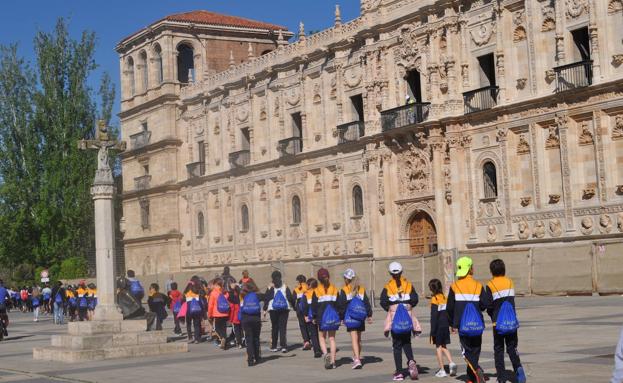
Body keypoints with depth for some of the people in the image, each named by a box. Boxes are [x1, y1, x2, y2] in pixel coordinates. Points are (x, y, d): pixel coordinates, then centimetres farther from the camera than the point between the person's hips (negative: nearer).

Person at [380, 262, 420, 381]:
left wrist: (390, 309, 7)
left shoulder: (387, 287, -4)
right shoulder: (408, 285, 2)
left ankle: (399, 372, 4)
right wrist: (408, 306, 11)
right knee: (406, 342, 17)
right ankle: (411, 361, -12)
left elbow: (383, 302, -11)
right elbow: (415, 299, -6)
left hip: (394, 318, -2)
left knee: (397, 345, 6)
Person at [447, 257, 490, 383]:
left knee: (467, 350, 2)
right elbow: (485, 304, -6)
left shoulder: (455, 287, -2)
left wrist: (453, 324, 11)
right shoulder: (478, 285, -2)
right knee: (475, 350, 12)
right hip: (477, 324, 1)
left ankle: (477, 370, -22)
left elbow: (449, 308, -1)